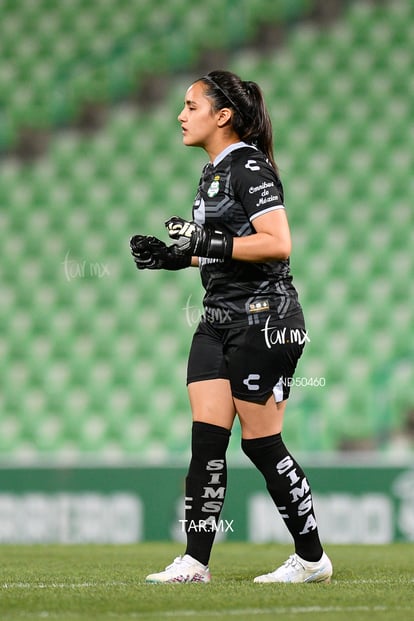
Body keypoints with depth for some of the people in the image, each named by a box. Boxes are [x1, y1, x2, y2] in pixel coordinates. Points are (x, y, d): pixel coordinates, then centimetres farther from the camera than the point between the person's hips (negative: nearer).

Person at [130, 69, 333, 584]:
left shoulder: (250, 168, -13)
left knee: (261, 444, -5)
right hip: (219, 321, 9)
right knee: (206, 439, 0)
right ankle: (195, 561, 0)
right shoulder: (213, 173, 16)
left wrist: (205, 243, -22)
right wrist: (173, 257, 11)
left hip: (263, 319, -9)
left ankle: (312, 558, 7)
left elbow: (277, 244, -23)